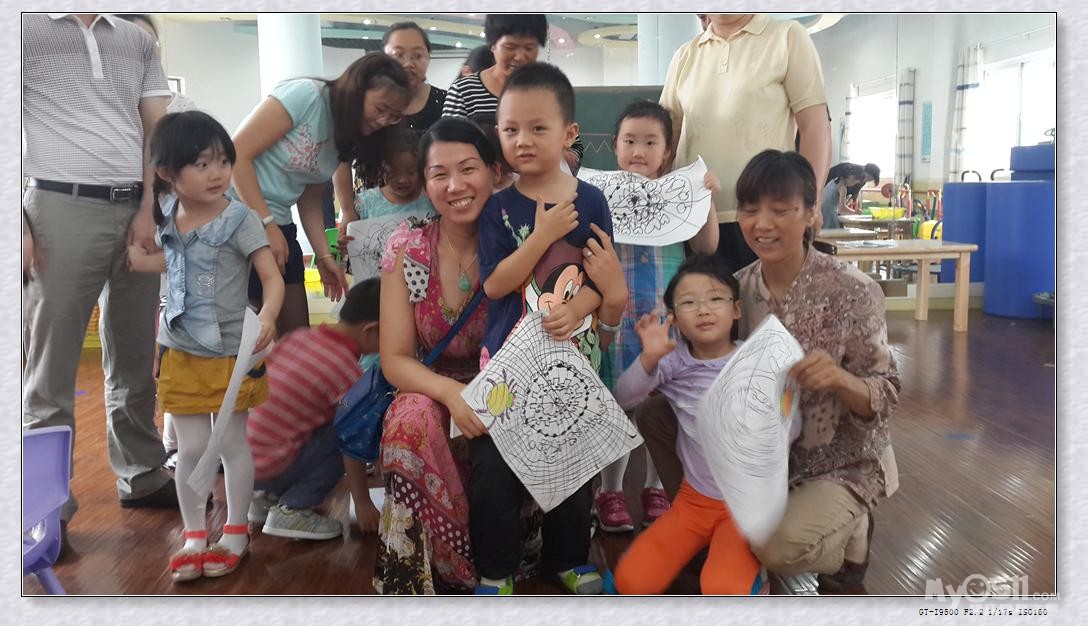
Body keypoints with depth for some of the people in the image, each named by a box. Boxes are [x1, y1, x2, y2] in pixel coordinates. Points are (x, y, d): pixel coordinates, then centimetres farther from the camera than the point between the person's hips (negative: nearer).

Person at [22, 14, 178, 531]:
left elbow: (159, 130, 10)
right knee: (51, 368, 0)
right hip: (62, 210, -4)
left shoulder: (139, 41, 14)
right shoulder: (26, 28, 3)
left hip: (137, 211, 4)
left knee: (135, 361, 12)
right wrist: (20, 226, -11)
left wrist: (147, 210, -2)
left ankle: (142, 477, 24)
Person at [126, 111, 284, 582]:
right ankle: (194, 537, 27)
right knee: (191, 448, 10)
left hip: (231, 354, -4)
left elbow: (272, 277, -19)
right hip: (180, 353, 4)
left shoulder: (240, 219, -16)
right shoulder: (168, 217, 1)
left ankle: (235, 533, 27)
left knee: (231, 443, 9)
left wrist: (266, 317, -36)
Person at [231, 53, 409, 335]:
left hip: (278, 223, 8)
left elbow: (310, 200, 11)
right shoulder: (305, 95, -16)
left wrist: (324, 256, 0)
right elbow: (238, 153, -19)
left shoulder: (347, 138, 7)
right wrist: (267, 225, -20)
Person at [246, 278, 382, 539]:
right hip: (268, 466, -8)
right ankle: (293, 510, -3)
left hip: (240, 452, 8)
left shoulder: (299, 335, 4)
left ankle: (266, 497, 19)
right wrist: (362, 502, -1)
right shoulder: (348, 371, -16)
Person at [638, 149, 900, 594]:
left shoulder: (852, 292, -18)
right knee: (655, 413, -8)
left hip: (840, 465, -5)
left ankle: (853, 537, 6)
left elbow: (887, 396, -15)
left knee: (779, 546, -30)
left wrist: (841, 380, -37)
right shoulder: (738, 287, -5)